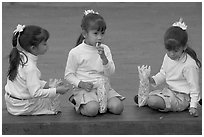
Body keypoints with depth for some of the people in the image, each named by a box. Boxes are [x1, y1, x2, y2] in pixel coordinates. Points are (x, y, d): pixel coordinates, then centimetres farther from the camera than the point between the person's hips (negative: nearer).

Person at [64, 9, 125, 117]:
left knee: (118, 107, -20)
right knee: (92, 110, -31)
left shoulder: (105, 49, 7)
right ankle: (79, 105, 2)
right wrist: (81, 83, -15)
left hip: (104, 87, 4)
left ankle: (101, 104, 9)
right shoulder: (75, 52, -4)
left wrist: (103, 57, -16)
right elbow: (68, 75, 1)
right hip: (85, 89, -4)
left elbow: (110, 72, 1)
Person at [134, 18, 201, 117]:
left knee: (152, 101, -25)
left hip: (181, 97, -7)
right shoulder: (168, 57, -1)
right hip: (168, 91, 8)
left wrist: (193, 106, -24)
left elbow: (194, 88, -19)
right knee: (138, 98, 1)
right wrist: (153, 80, -7)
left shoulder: (189, 65, -23)